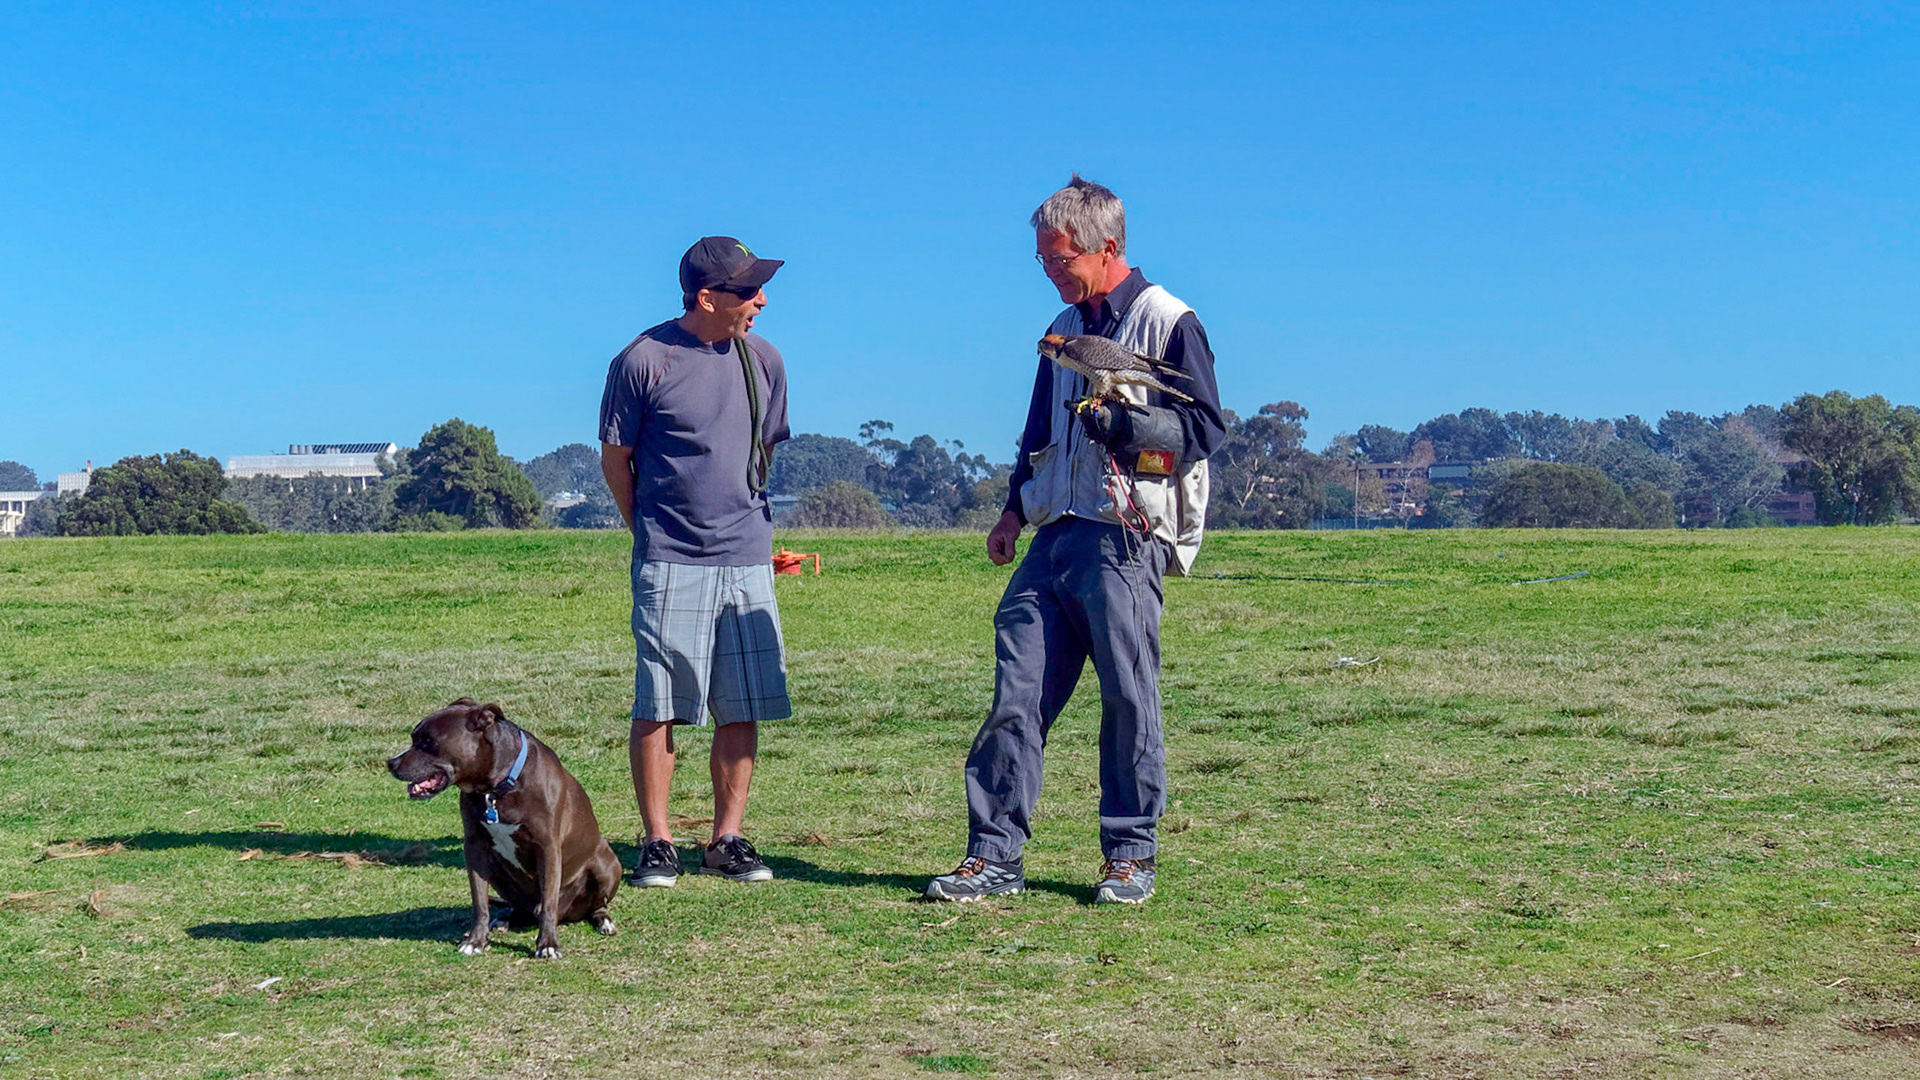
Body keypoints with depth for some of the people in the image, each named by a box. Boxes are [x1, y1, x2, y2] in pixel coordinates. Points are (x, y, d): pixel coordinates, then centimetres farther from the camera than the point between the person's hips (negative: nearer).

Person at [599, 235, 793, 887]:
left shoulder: (763, 361, 8)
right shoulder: (644, 361, -6)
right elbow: (615, 458, 3)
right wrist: (652, 533, 8)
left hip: (748, 563, 4)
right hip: (670, 565, -4)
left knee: (743, 709, 4)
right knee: (659, 707, -2)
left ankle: (726, 840, 14)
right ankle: (656, 842, 8)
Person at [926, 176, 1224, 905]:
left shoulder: (1168, 322, -2)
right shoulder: (1065, 330, 20)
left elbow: (1206, 426, -6)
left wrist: (1124, 423, -19)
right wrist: (1016, 509, 17)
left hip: (1126, 538, -6)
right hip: (1056, 534, 6)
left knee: (1127, 697, -2)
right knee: (1016, 692, 0)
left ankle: (1129, 856, 11)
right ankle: (993, 855, 3)